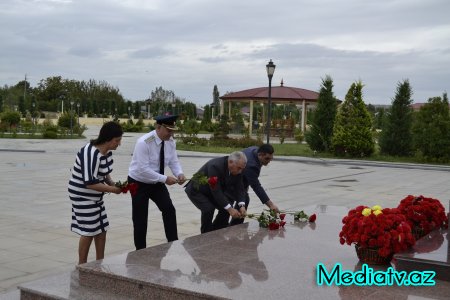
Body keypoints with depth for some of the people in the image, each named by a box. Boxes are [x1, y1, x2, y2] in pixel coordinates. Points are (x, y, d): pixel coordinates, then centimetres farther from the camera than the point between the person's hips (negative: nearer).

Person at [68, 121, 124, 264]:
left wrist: (113, 183, -3)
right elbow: (90, 183, -30)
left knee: (102, 229, 10)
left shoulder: (107, 151, 0)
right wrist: (112, 189, -22)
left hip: (95, 197, 8)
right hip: (83, 196, -8)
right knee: (88, 231, 0)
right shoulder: (91, 153, -27)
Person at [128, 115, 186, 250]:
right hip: (139, 183, -5)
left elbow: (174, 162, -4)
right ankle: (140, 251, 17)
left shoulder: (171, 142, -9)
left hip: (157, 183, 6)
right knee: (140, 218, 3)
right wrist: (165, 179, -36)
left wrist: (179, 174, -26)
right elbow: (143, 169, -33)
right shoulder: (144, 142, -30)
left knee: (169, 210, -3)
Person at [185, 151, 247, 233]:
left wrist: (242, 206, -28)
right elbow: (216, 191, -38)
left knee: (226, 208, -5)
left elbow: (239, 188, -11)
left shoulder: (237, 170, -14)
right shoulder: (215, 166, -37)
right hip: (196, 190, -7)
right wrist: (229, 208, -40)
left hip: (212, 191, 8)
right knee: (209, 209, -27)